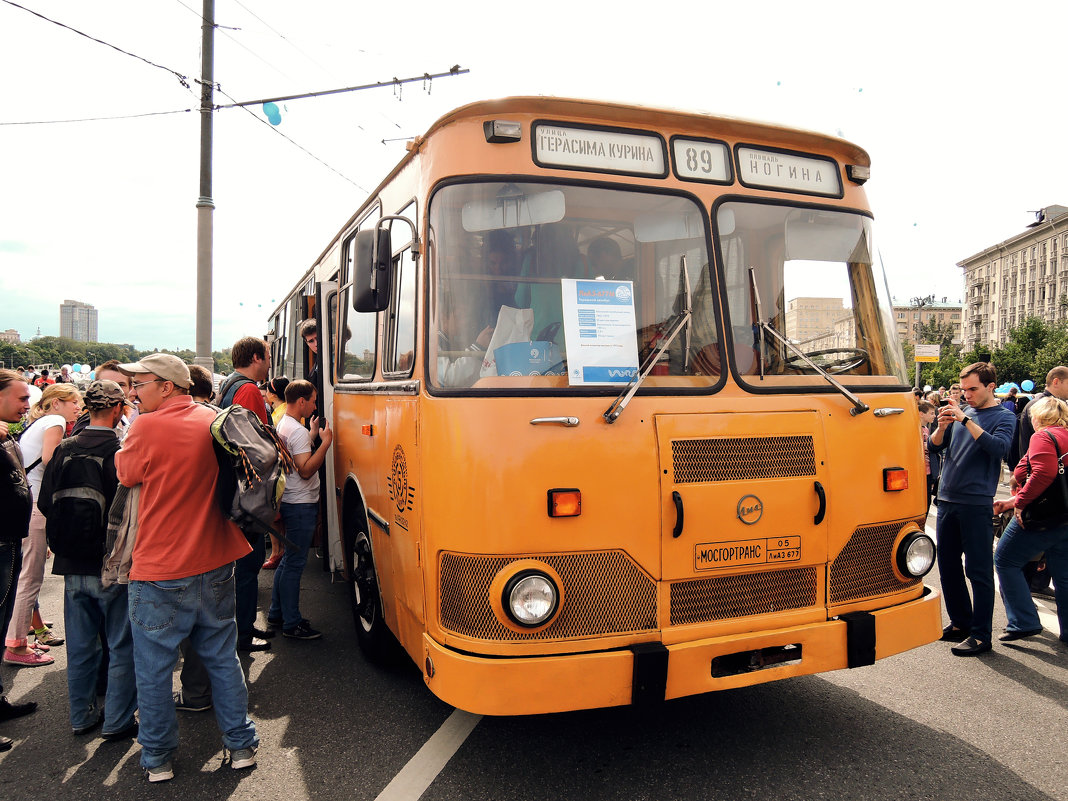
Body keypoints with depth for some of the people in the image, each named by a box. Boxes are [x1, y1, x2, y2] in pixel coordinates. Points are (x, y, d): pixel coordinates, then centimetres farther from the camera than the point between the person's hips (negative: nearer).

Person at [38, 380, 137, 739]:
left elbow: (45, 503, 4)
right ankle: (117, 721, 16)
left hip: (73, 566, 5)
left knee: (80, 645, 18)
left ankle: (81, 716, 30)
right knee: (121, 646, 9)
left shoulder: (63, 449, -2)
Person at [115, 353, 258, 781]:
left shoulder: (148, 427, -15)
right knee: (223, 658, 16)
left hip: (160, 575, -5)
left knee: (153, 669, 12)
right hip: (214, 567, 5)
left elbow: (127, 474, 0)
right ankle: (241, 744, 25)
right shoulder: (213, 421, 1)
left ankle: (157, 758, 24)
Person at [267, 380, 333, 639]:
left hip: (290, 501, 11)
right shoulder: (297, 431, -19)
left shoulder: (283, 424, 12)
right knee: (295, 563, -3)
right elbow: (306, 470, -25)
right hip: (301, 504, -10)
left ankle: (277, 613, 29)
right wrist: (325, 442, -23)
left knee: (289, 559, 19)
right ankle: (292, 624, 4)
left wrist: (313, 434, 19)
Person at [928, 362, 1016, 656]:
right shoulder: (961, 413, 12)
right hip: (947, 500, 6)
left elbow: (999, 447, -21)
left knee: (979, 570, -1)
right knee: (948, 565, 13)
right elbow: (934, 446, 8)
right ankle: (960, 623, 27)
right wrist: (942, 426, -11)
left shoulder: (1003, 417, -2)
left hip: (976, 504, -6)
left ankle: (981, 635, 7)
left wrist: (966, 420, -24)